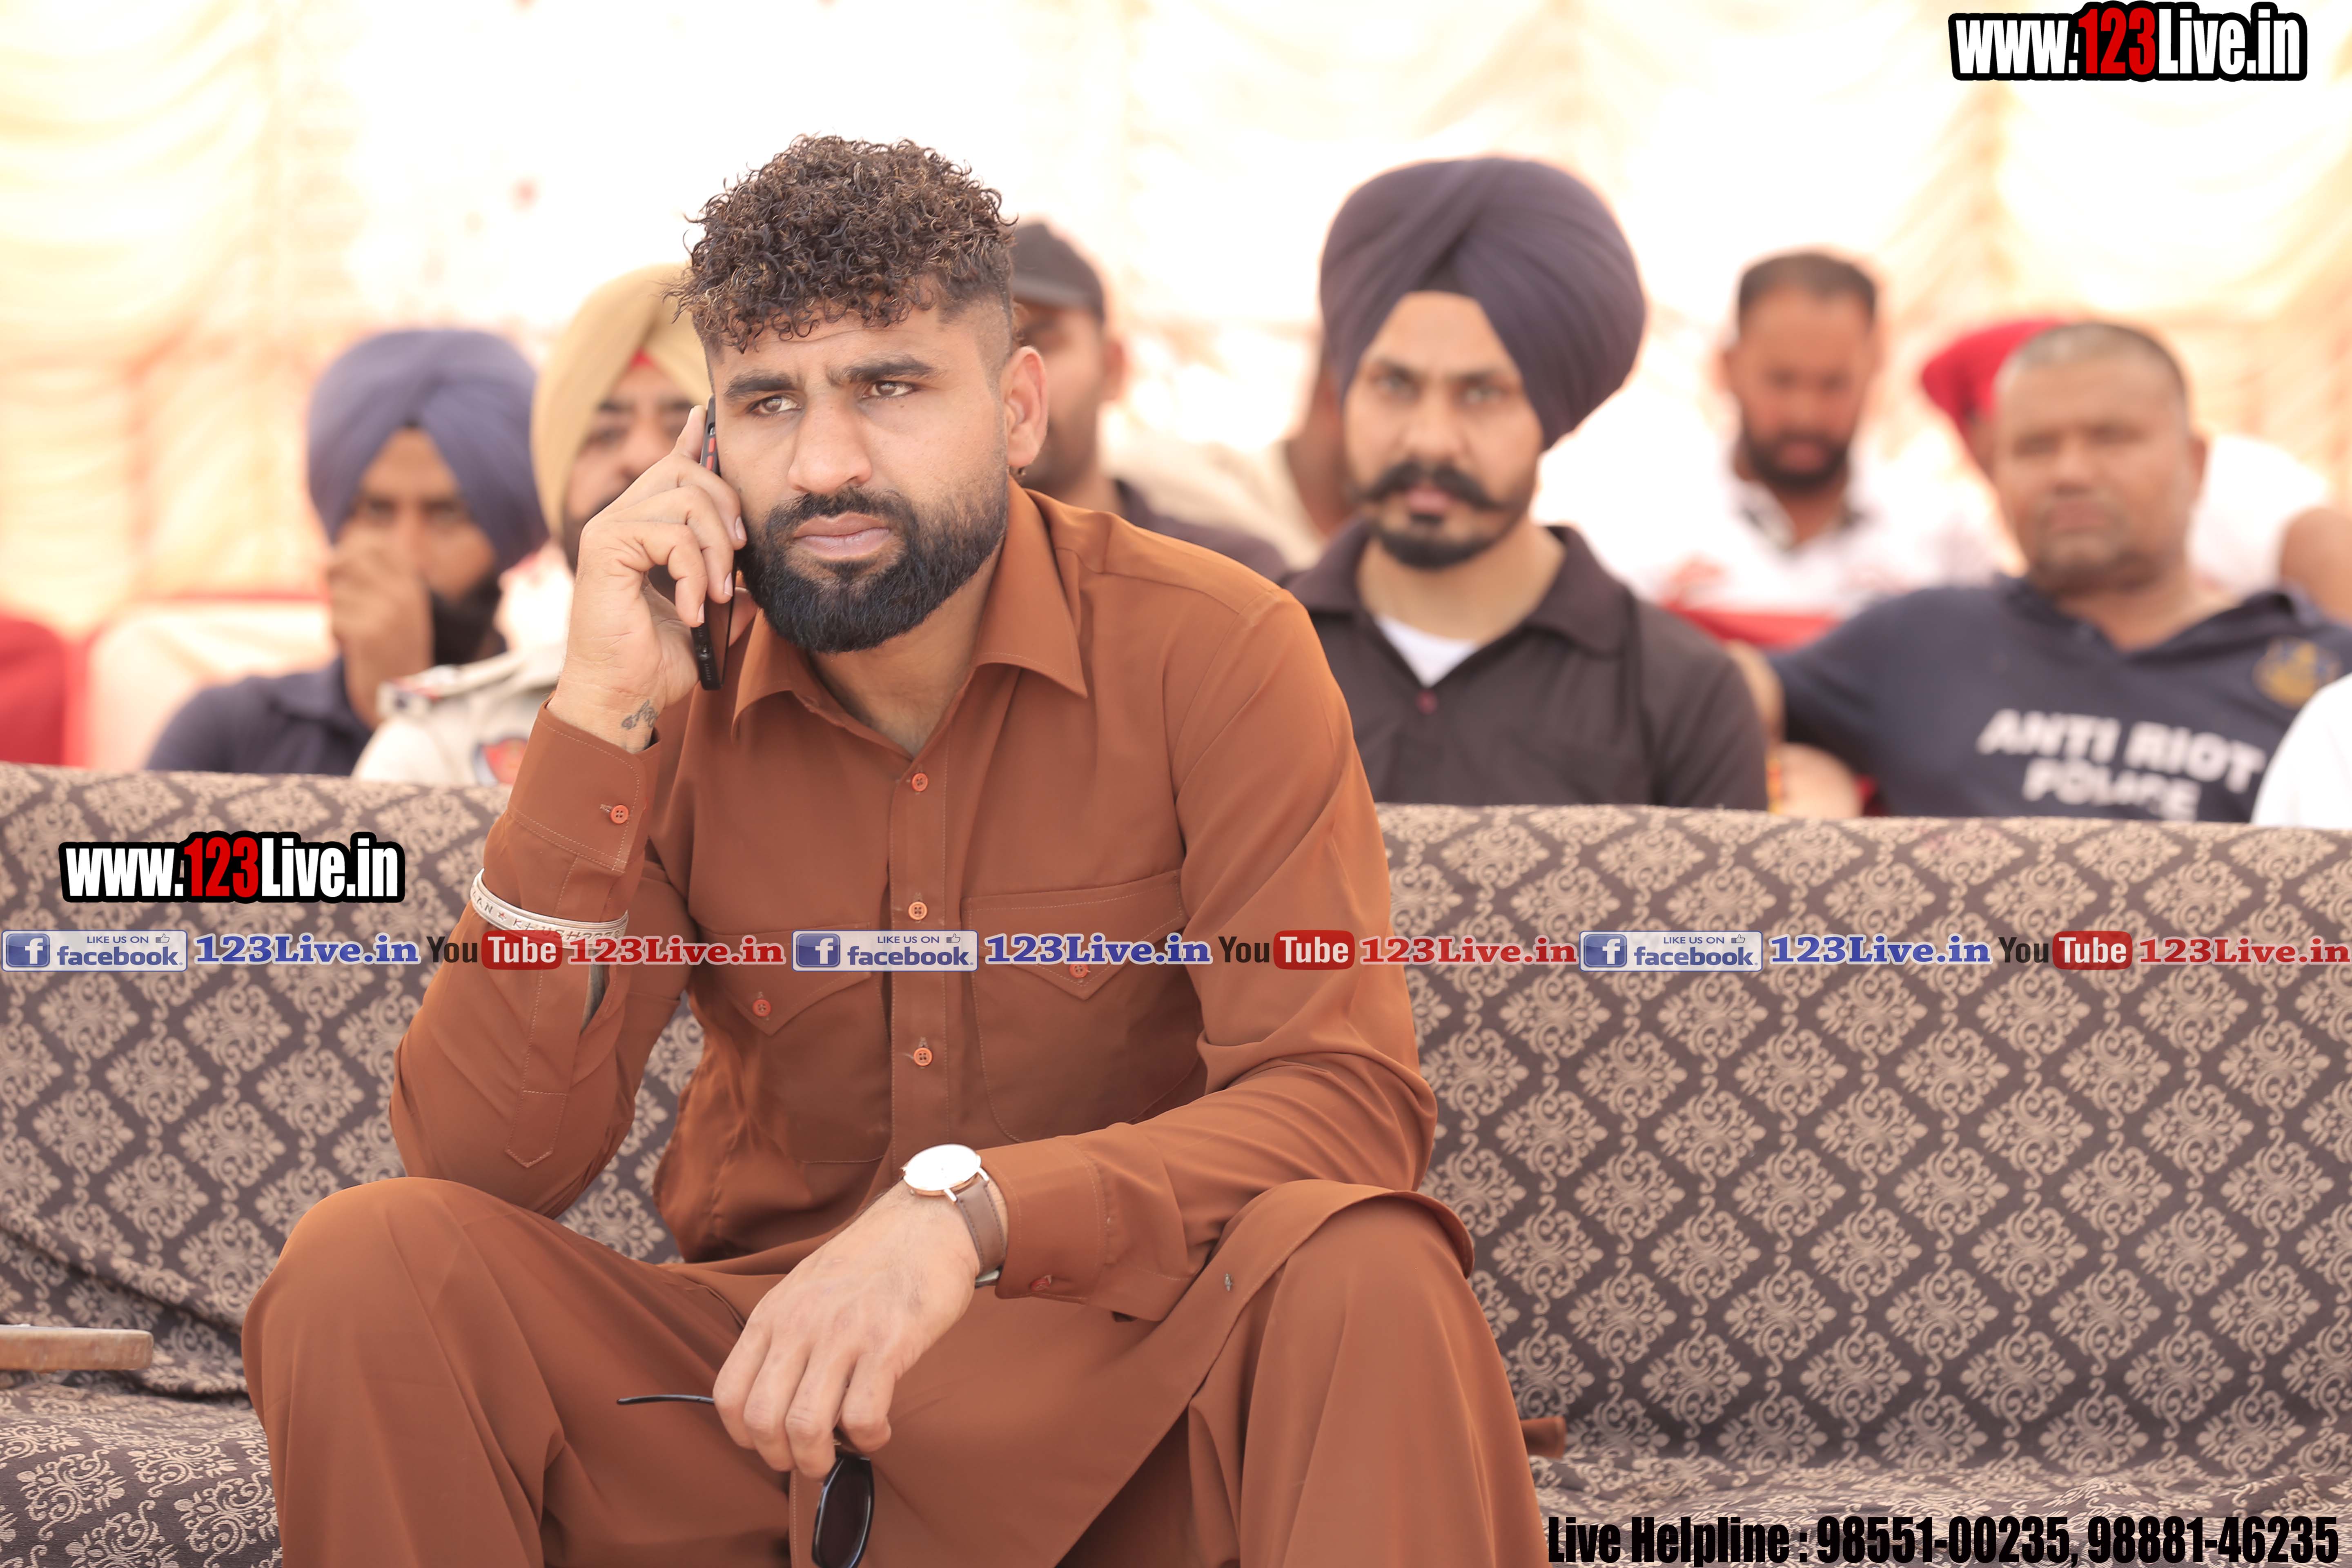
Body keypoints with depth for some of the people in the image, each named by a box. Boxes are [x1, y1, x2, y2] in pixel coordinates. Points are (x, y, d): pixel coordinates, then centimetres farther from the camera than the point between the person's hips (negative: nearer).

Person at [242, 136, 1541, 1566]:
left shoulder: (1210, 649, -10)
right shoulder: (674, 687, -2)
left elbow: (1352, 1101, -19)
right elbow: (488, 1162, -11)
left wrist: (967, 1210, -34)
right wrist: (604, 711, -19)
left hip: (1124, 1365, -3)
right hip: (762, 1370, 3)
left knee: (1365, 1273, -35)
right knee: (367, 1266, -21)